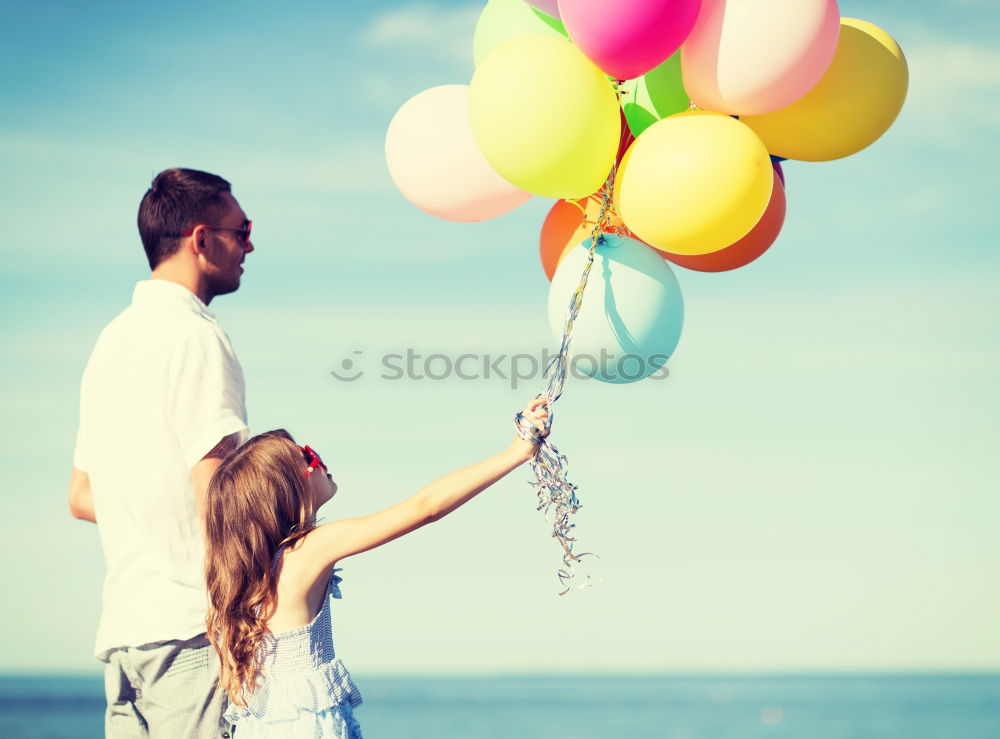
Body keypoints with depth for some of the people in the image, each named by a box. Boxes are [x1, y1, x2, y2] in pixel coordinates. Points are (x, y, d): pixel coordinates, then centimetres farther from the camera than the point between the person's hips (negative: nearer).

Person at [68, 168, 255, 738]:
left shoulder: (113, 339, 18)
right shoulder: (196, 337, -10)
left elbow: (82, 497, 23)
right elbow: (215, 500, -18)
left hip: (123, 626, 9)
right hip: (189, 625, -9)